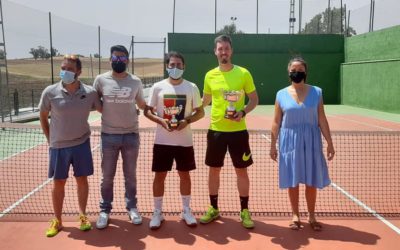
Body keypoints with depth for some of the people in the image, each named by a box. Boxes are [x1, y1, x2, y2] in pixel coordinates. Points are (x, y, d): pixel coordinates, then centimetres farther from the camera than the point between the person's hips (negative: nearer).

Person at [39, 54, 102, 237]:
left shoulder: (90, 92, -8)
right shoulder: (50, 92, -9)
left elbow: (104, 111, 6)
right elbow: (43, 117, 4)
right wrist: (49, 139, 4)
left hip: (81, 143, 0)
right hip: (58, 146, 0)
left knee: (82, 180, 10)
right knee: (58, 183, 9)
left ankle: (82, 216, 28)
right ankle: (57, 220, 25)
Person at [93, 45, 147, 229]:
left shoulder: (135, 81, 1)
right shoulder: (101, 80, -2)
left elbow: (141, 104, 12)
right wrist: (107, 110, -5)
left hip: (131, 135, 1)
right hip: (109, 135, -1)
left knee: (130, 175, 13)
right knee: (107, 176, 9)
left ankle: (132, 207, 27)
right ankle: (105, 210, 23)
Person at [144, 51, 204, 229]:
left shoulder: (191, 87, 1)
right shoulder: (158, 87, -1)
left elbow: (200, 112, 5)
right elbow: (147, 111, 2)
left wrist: (187, 121, -15)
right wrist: (161, 121, -17)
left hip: (184, 141, 1)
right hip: (162, 141, 0)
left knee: (185, 174, 10)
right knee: (160, 175, 5)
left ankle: (186, 211, 26)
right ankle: (157, 212, 20)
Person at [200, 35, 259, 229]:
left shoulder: (243, 73, -4)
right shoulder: (210, 76, 4)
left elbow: (254, 99, 1)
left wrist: (243, 112, -16)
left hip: (238, 130, -2)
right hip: (216, 130, 2)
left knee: (241, 170, 5)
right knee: (214, 169, 9)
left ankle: (244, 211, 19)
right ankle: (213, 208, 25)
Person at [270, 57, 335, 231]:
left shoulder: (316, 92, 1)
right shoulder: (281, 94, 0)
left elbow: (322, 120, 2)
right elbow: (276, 122, 3)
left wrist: (329, 143, 0)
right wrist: (273, 145, 2)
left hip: (311, 141, 0)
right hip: (290, 141, 0)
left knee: (311, 181, 7)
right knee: (292, 181, 7)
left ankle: (311, 216, 25)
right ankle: (295, 215, 23)